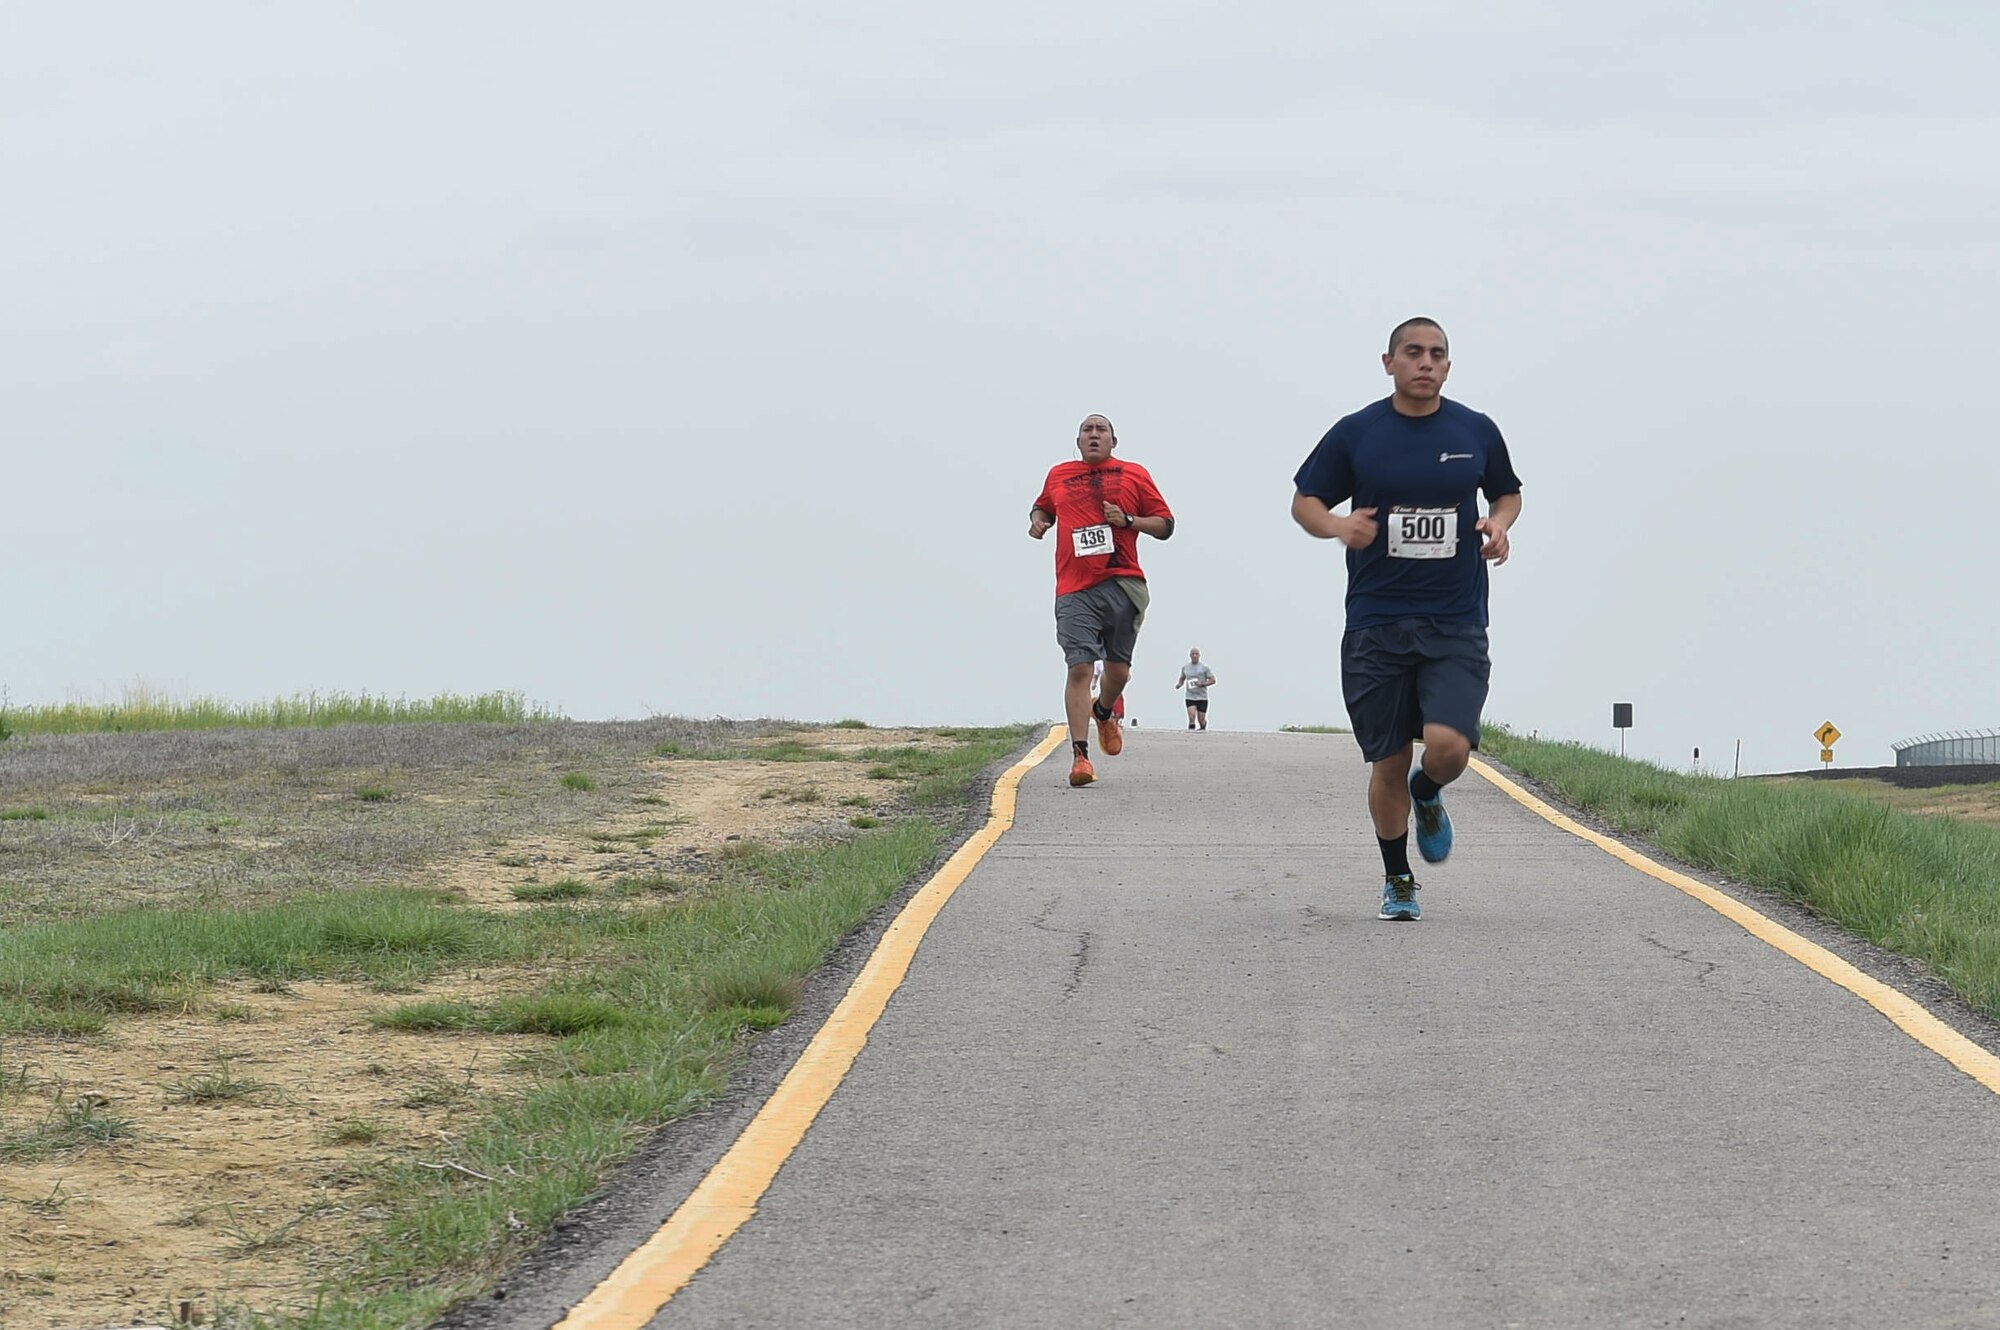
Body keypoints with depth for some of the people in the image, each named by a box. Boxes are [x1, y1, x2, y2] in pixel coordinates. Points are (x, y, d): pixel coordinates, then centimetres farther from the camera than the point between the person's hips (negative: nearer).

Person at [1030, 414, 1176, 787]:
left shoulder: (1134, 475, 11)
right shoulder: (1058, 476, 16)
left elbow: (1165, 524, 11)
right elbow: (1043, 506, 34)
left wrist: (1128, 521, -5)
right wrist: (1038, 519, 10)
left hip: (1123, 584, 1)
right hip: (1075, 591, 0)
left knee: (1118, 667, 7)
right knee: (1079, 667, -13)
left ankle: (1104, 711, 43)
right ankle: (1080, 755, -15)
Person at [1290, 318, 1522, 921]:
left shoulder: (1476, 432, 5)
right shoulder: (1356, 434, 1)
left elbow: (1508, 492, 22)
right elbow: (1303, 501, 9)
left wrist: (1500, 525, -1)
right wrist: (1338, 526, -13)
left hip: (1456, 626, 0)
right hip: (1376, 625, 0)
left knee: (1448, 746, -18)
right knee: (1388, 762, 4)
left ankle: (1427, 796, 19)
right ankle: (1397, 882, 24)